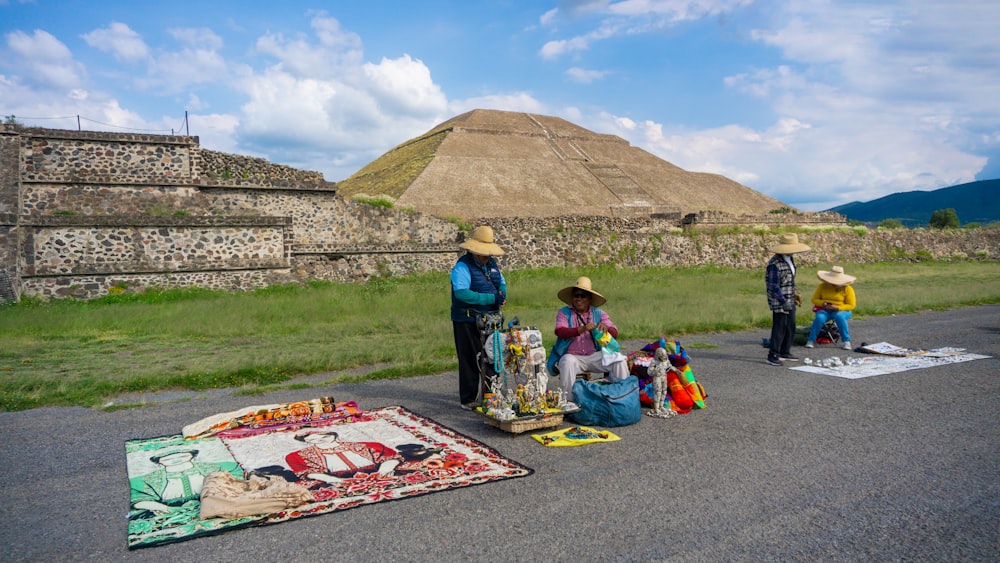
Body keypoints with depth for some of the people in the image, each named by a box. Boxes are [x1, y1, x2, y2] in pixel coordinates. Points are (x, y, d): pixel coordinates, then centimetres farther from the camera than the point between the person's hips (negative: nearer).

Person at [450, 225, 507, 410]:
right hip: (468, 322, -8)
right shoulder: (463, 266, -14)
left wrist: (502, 294, -4)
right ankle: (469, 400, 8)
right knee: (471, 360, -2)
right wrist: (492, 299, -26)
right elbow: (461, 293, -26)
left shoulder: (492, 263, 11)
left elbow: (501, 282, 22)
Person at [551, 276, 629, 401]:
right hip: (572, 356, -3)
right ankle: (568, 402, -24)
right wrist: (581, 329, -32)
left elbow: (615, 333, -2)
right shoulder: (564, 313, 3)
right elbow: (559, 332, -16)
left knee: (619, 360, -17)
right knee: (567, 362, -35)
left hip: (594, 356, 3)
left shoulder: (599, 314, 9)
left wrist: (606, 328, -28)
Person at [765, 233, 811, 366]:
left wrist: (795, 292, 21)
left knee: (791, 328, 15)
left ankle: (785, 352, 27)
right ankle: (772, 356, 1)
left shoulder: (790, 259, 11)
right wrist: (783, 301, -22)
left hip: (790, 301, 9)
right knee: (779, 328, -6)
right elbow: (773, 286, -21)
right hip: (779, 302, -9)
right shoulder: (775, 264, -20)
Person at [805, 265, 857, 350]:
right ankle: (811, 340, -25)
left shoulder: (847, 289, -5)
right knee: (819, 318, -33)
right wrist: (823, 303, -17)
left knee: (839, 317, -37)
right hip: (824, 310, 1)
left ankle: (846, 341, -25)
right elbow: (814, 299, 5)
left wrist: (837, 307, -21)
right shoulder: (822, 286, 0)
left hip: (841, 310, -1)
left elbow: (851, 305, -5)